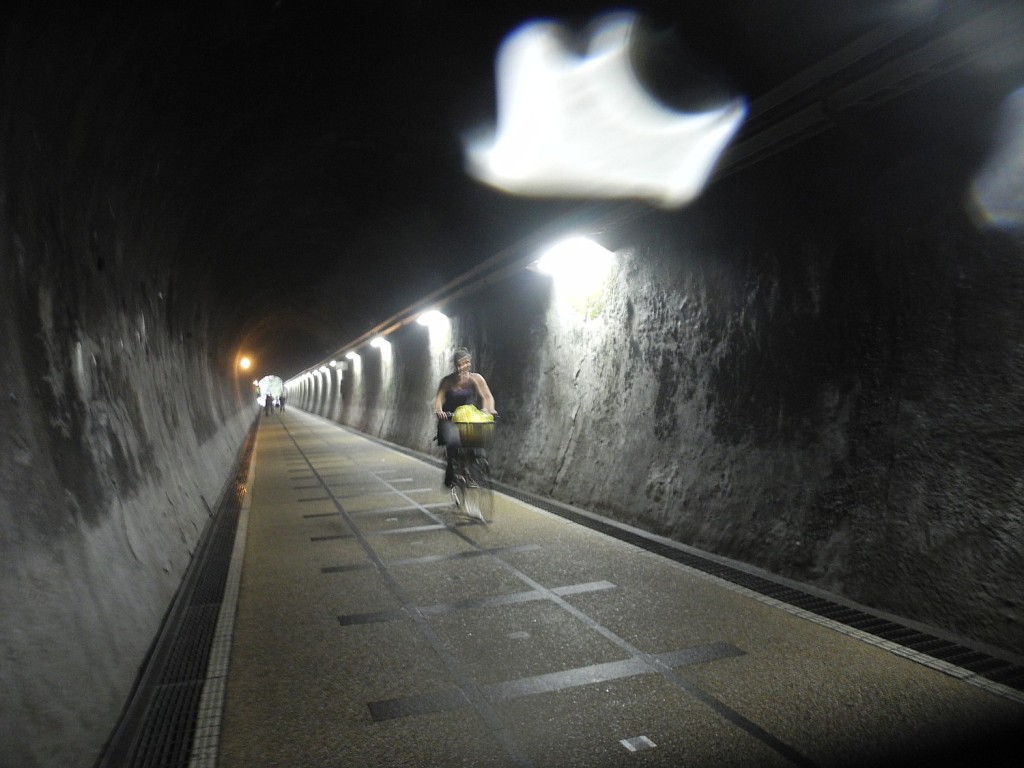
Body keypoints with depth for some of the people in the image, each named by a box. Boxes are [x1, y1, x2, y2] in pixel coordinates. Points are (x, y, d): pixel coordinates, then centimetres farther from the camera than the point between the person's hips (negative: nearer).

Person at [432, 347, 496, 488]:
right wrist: (439, 410, -37)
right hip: (449, 420, -2)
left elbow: (487, 396, -15)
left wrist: (488, 409, -37)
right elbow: (439, 397, -15)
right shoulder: (448, 381, -3)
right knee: (453, 440, -29)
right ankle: (450, 474, -8)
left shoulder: (475, 379, -3)